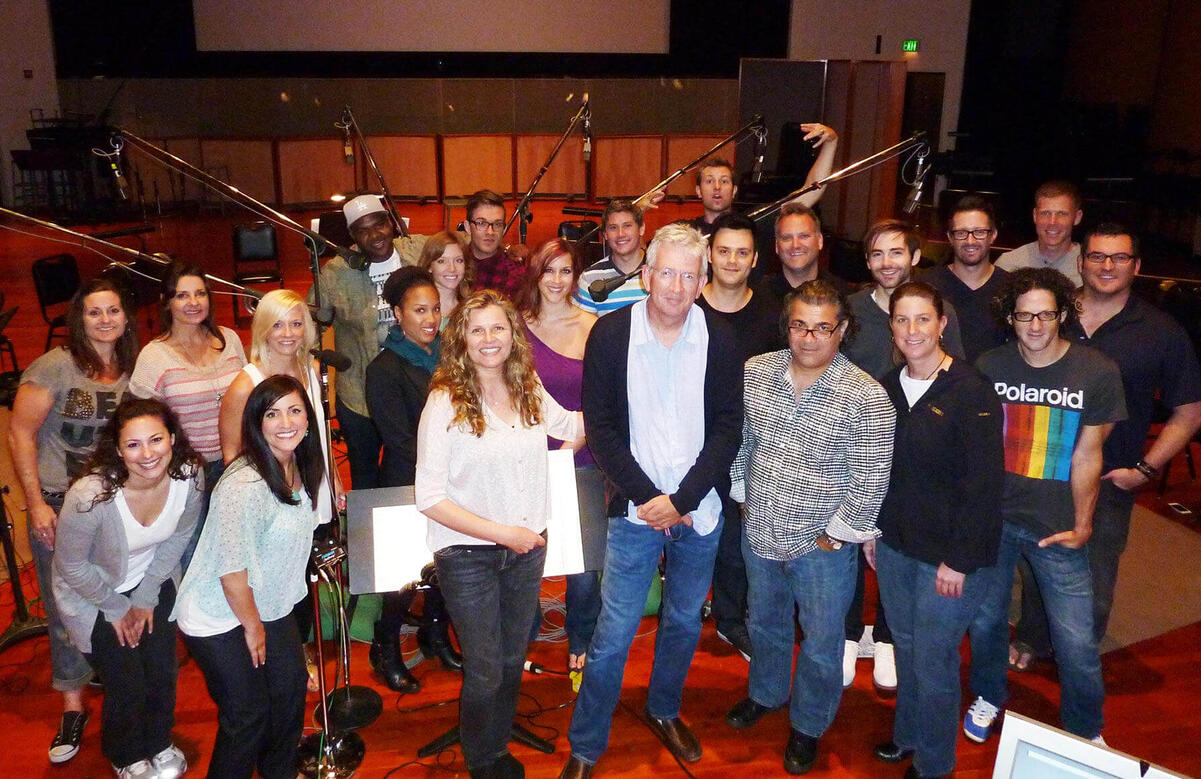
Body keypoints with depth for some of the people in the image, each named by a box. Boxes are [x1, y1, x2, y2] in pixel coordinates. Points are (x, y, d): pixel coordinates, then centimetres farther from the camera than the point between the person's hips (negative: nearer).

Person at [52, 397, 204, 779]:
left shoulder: (190, 476, -24)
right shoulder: (90, 497, -37)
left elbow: (177, 539, -5)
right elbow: (71, 566, -20)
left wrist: (146, 597, -3)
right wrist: (117, 608, -9)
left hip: (152, 582, 4)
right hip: (91, 591, -3)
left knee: (163, 672, 9)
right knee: (127, 686, 3)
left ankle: (159, 743, 41)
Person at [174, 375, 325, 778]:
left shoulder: (300, 467, -4)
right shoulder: (244, 485, -31)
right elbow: (232, 572, -27)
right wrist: (252, 627, -14)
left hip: (271, 608, 8)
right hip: (218, 619, -8)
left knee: (291, 685, 18)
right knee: (247, 714, 2)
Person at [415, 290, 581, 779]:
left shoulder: (529, 391, -1)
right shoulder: (445, 402, -17)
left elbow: (572, 426, 21)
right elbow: (429, 498, -18)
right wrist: (501, 533, -19)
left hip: (526, 549, 5)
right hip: (468, 555, -5)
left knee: (512, 662, 21)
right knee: (485, 673, 8)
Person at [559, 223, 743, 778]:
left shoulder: (719, 341, -4)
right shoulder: (610, 335, -8)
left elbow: (727, 427, -4)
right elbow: (601, 427, -7)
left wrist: (681, 499, -12)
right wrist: (647, 498, -13)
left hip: (700, 509, 3)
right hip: (636, 510, -2)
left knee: (685, 621, 18)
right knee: (613, 634, 2)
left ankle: (665, 711, 43)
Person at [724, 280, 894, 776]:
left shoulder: (866, 397, -20)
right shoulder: (755, 372, -6)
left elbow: (870, 480, -16)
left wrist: (836, 534, -12)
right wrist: (742, 494, 9)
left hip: (823, 547, -4)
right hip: (759, 532, 4)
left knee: (820, 644, 14)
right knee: (765, 622, 26)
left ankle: (808, 726, 40)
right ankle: (766, 692, 53)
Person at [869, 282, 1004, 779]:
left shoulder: (971, 392, -15)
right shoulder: (886, 389, 4)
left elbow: (985, 482, -16)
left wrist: (959, 559, -15)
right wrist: (870, 528, 10)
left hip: (951, 553, -5)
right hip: (894, 544, 6)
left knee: (933, 658, 4)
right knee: (904, 645, 18)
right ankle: (907, 733, 40)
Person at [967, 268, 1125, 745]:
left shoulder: (1097, 372, -7)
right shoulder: (989, 366, -3)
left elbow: (1087, 456, -4)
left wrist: (1081, 526, -4)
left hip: (1055, 525, -1)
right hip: (992, 517, 2)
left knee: (1076, 641, 1)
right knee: (986, 619, 14)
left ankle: (1084, 733, 27)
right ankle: (989, 696, 42)